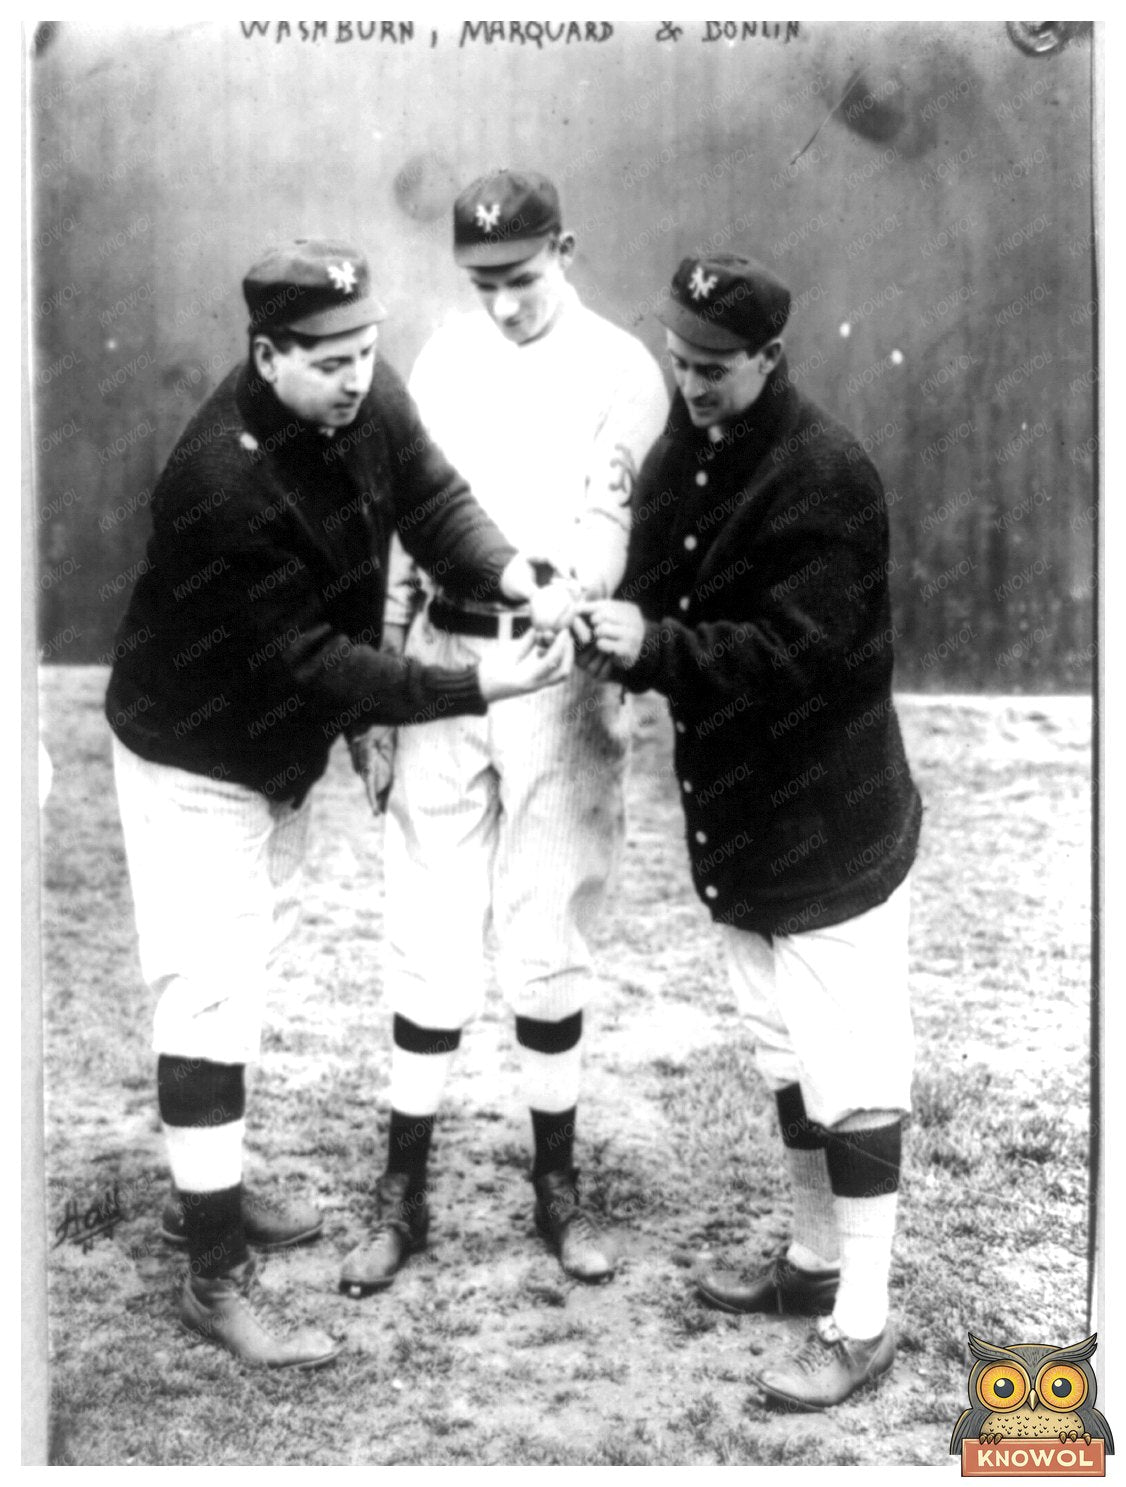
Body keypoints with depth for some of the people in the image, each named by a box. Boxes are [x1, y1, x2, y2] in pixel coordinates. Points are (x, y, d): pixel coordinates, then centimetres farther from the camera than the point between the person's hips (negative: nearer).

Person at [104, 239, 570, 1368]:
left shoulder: (365, 397, -12)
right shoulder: (222, 482, -34)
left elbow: (433, 501, -8)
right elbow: (308, 662, -31)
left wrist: (513, 576, -28)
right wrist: (476, 686, -33)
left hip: (285, 750, 8)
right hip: (195, 760, -8)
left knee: (246, 978, 19)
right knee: (209, 1003, -4)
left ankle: (209, 1192, 38)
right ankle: (214, 1282, 7)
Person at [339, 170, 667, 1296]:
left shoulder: (618, 369, -3)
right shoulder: (442, 358, 10)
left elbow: (614, 512, -15)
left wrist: (569, 589, -38)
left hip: (558, 674, -3)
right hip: (440, 663, 3)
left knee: (547, 941, 4)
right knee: (428, 936, 5)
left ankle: (557, 1185, 22)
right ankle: (403, 1192, 16)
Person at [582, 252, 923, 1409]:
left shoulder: (827, 476, -18)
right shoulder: (680, 456, 7)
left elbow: (798, 652, -24)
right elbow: (667, 603, 12)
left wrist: (656, 647, -30)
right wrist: (622, 635, -9)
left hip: (831, 826, -8)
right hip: (734, 817, 8)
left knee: (853, 1075, 1)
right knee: (788, 1057, 20)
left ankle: (860, 1321, 14)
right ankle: (815, 1259, 36)